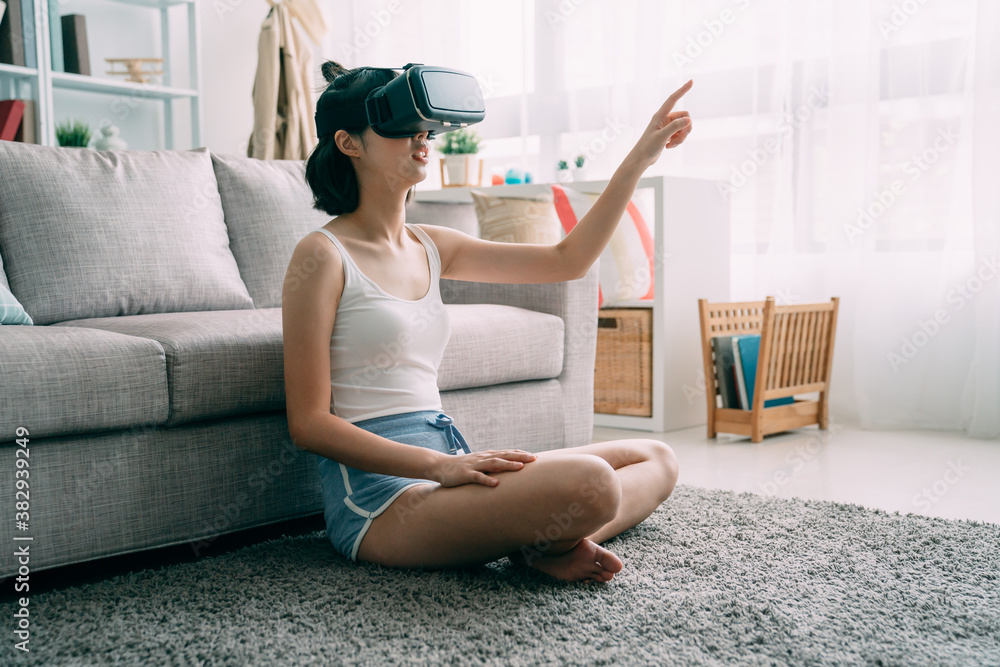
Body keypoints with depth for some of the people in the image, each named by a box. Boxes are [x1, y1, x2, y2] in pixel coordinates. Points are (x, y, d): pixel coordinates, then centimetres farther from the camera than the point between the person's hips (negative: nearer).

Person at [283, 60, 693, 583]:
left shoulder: (431, 246, 14)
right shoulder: (324, 256, -7)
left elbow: (567, 260, 13)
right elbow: (308, 423, -11)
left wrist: (640, 157, 8)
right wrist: (441, 465, -21)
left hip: (448, 460, 9)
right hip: (379, 493, -8)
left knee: (656, 460, 8)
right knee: (588, 483, -32)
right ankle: (545, 541, -2)